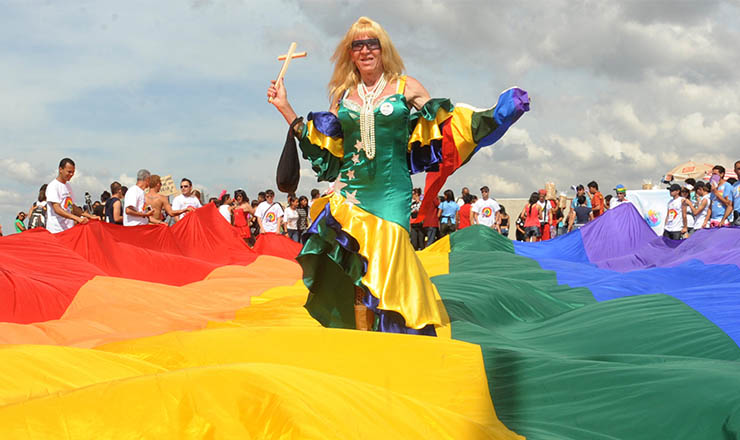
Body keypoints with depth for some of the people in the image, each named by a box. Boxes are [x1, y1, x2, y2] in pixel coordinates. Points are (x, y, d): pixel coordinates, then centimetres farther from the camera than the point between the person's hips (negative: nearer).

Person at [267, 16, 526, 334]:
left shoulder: (405, 87, 7)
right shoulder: (343, 95, 13)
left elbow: (443, 126, 6)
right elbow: (323, 145, 15)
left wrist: (496, 115, -3)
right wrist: (285, 108, 14)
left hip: (390, 192, -2)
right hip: (349, 191, 3)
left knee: (385, 257, -13)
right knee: (350, 268, -8)